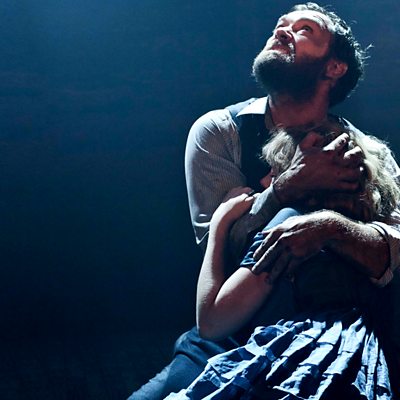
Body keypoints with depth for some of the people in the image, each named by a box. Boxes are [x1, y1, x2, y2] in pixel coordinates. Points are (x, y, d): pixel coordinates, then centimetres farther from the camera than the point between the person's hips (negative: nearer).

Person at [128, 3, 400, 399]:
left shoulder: (364, 153, -3)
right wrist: (292, 187, -25)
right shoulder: (217, 131, -3)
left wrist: (332, 227, -36)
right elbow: (218, 246, -12)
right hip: (231, 338, -1)